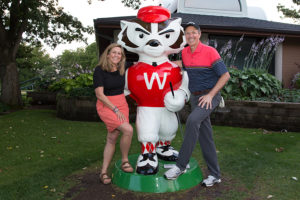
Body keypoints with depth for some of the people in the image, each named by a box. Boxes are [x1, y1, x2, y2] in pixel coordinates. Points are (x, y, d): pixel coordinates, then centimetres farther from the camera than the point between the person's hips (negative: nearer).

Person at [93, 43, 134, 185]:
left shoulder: (121, 69, 4)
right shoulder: (99, 70, -10)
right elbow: (99, 94, -14)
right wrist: (115, 109, -16)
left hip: (122, 104, 5)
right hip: (106, 106, -5)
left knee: (112, 138, 6)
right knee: (128, 130, -21)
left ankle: (104, 172, 17)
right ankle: (125, 161, 1)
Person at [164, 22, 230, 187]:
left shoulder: (210, 51, -11)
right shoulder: (184, 52, 7)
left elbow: (225, 75, -11)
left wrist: (210, 95, -17)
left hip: (210, 96, -6)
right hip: (195, 97, 6)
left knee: (192, 120, -30)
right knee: (204, 135, 7)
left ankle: (181, 165, -21)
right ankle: (215, 174, 17)